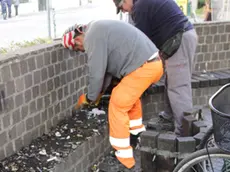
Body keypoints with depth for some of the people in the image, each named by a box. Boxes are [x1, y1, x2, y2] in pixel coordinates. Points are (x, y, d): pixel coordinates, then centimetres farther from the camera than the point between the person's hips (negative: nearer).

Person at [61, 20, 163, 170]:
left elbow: (97, 72, -10)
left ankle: (125, 159, 5)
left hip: (143, 68, -10)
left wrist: (89, 98, 6)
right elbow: (107, 66, 25)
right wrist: (100, 92, 26)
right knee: (131, 96, 30)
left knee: (117, 106, -1)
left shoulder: (92, 37, -10)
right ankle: (138, 135, 41)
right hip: (154, 63, 10)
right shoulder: (97, 29, 22)